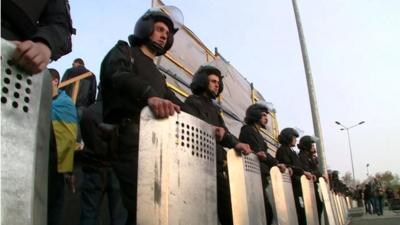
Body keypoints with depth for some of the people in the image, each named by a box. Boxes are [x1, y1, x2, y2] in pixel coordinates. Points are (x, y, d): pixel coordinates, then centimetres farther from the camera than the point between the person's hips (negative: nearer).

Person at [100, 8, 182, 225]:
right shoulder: (124, 51, 11)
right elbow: (119, 75, -13)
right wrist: (149, 95, -35)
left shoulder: (157, 75, 31)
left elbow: (174, 103, 19)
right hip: (130, 136, -7)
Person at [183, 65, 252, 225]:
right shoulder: (192, 102, 5)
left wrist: (236, 144, -7)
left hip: (218, 165, 8)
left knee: (228, 212, 6)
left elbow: (224, 132, 14)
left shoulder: (214, 108, 26)